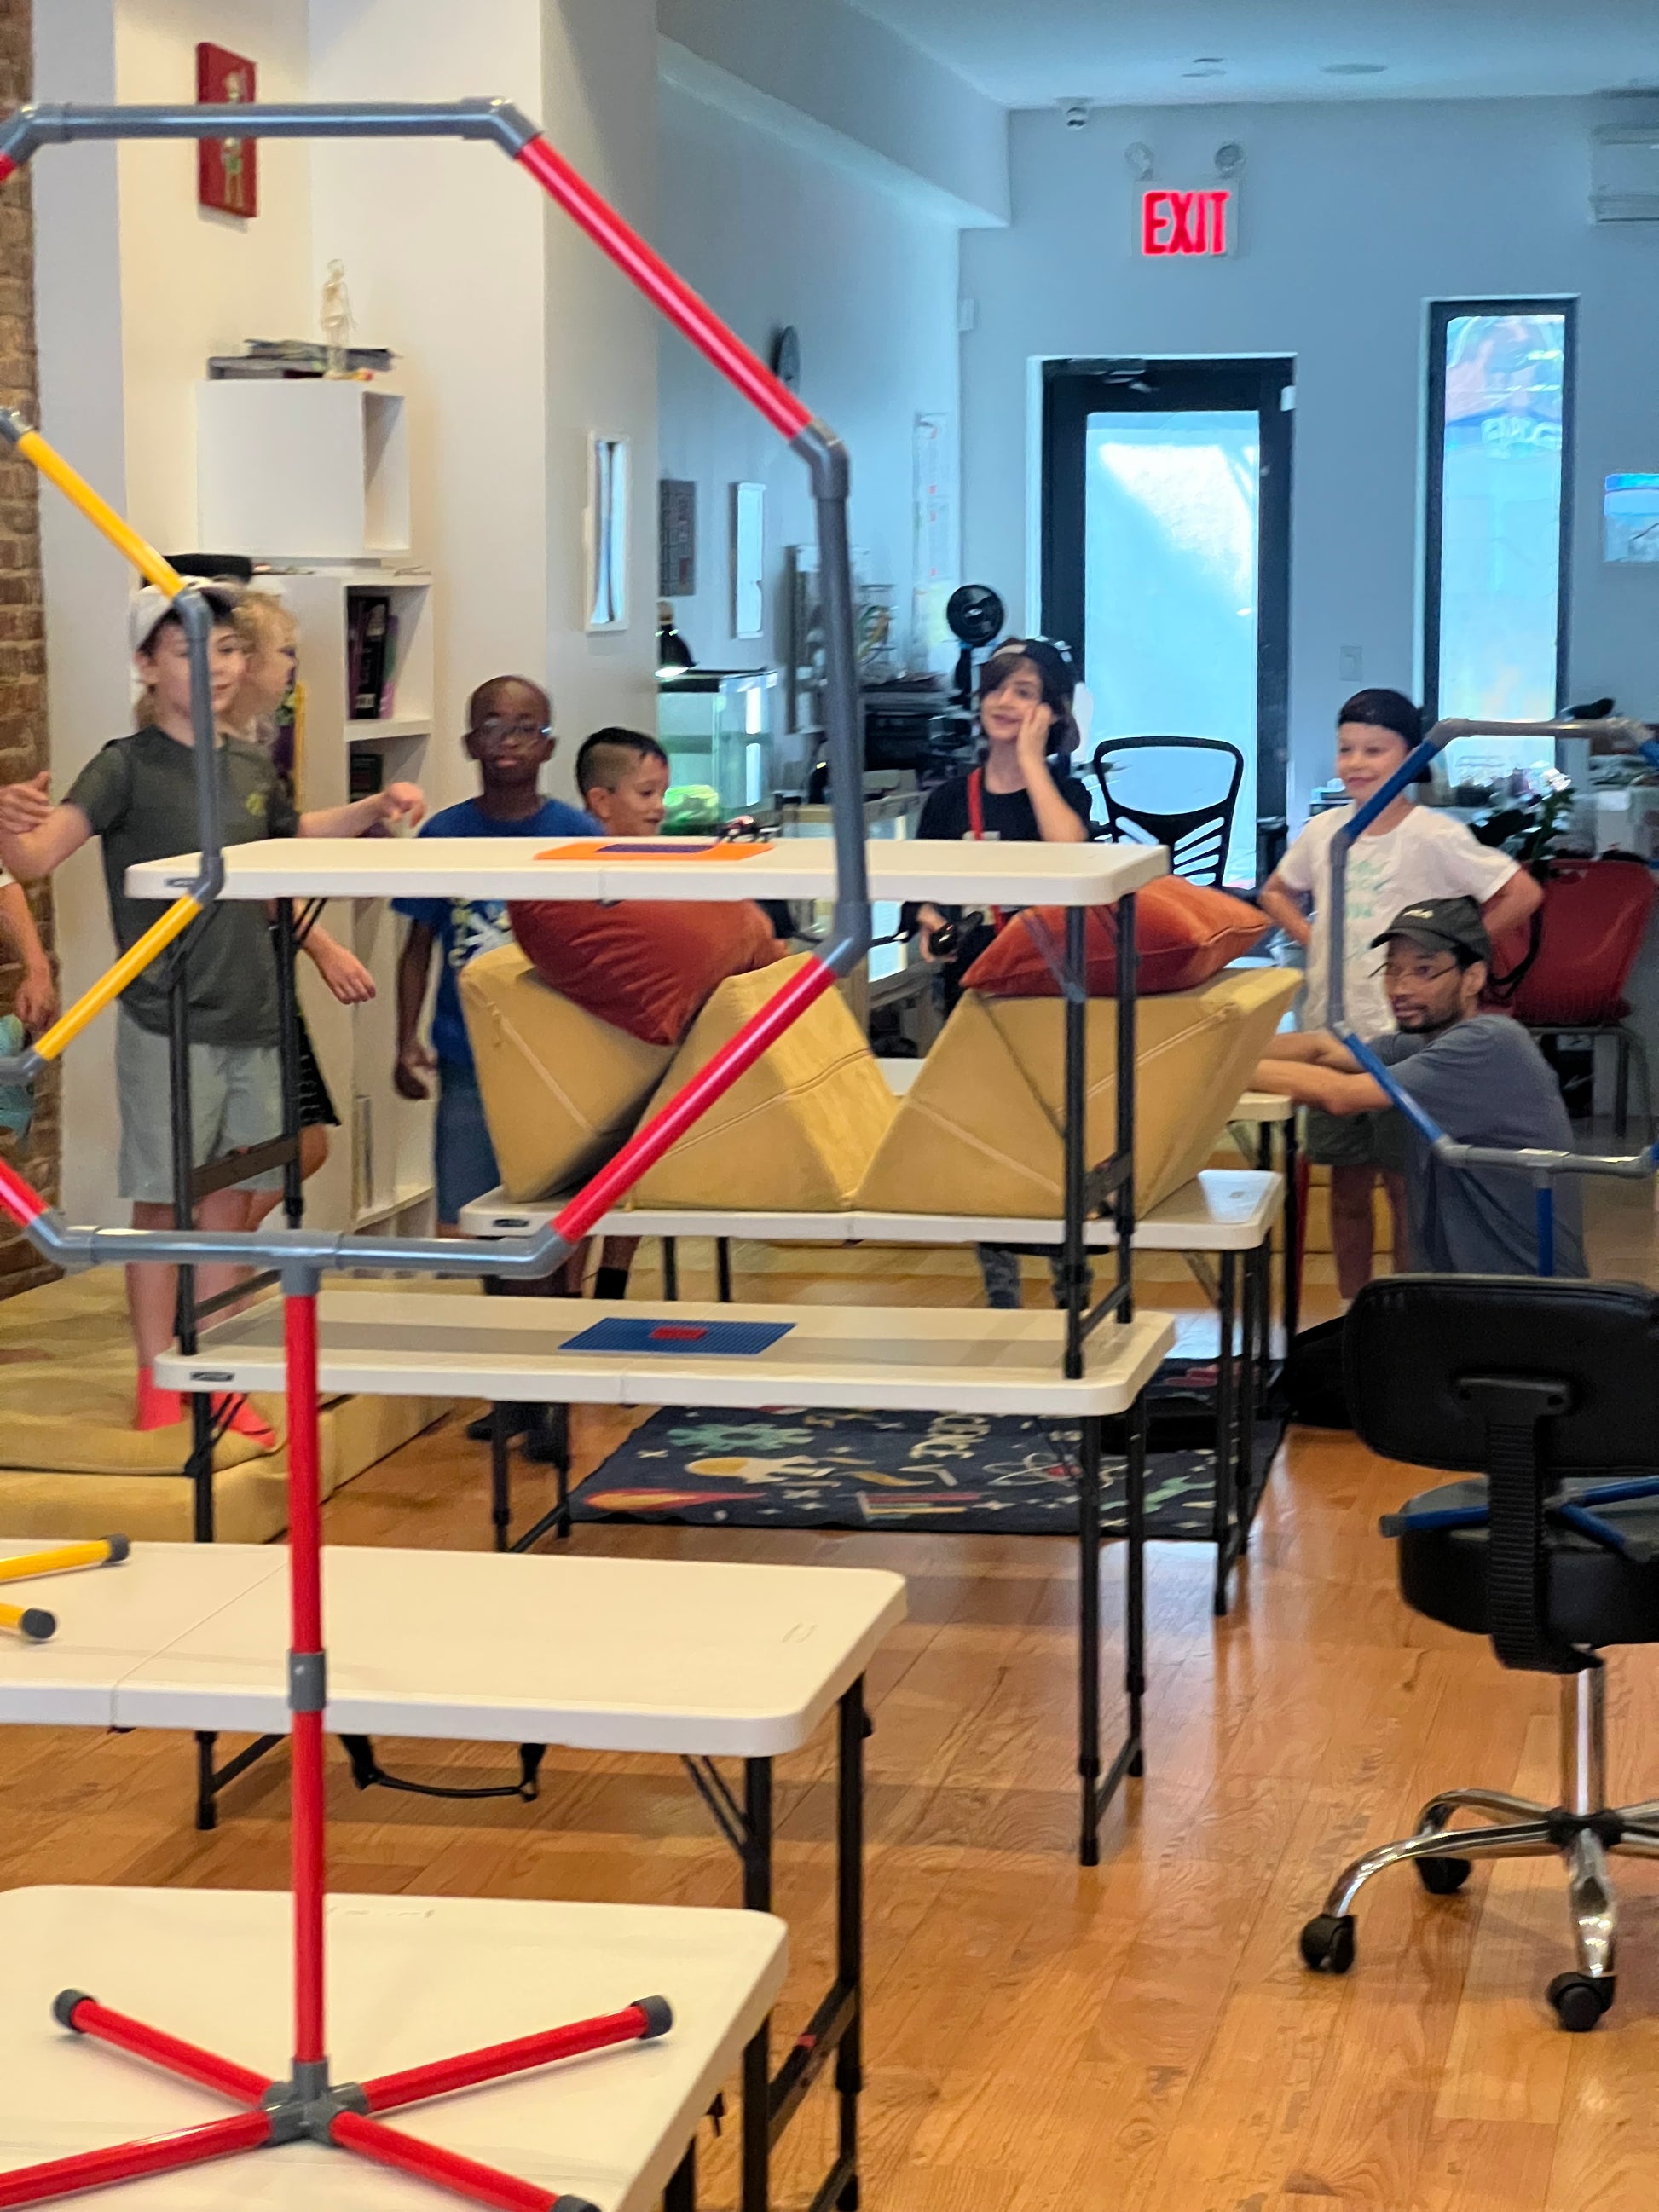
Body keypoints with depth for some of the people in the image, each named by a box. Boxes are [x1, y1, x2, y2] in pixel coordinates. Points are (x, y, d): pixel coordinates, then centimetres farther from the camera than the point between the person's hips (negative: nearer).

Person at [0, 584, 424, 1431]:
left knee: (231, 1200, 11)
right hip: (167, 1027, -6)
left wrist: (376, 808, 17)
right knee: (161, 1202, 1)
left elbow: (293, 835, 31)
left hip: (253, 1020, 6)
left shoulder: (251, 768, 8)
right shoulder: (127, 766, -10)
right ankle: (156, 1384, 12)